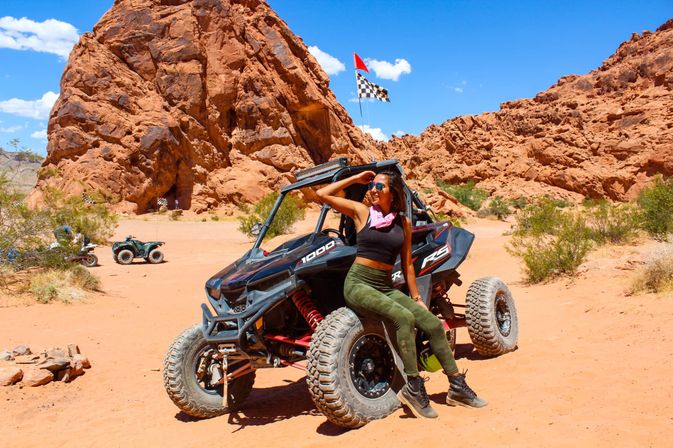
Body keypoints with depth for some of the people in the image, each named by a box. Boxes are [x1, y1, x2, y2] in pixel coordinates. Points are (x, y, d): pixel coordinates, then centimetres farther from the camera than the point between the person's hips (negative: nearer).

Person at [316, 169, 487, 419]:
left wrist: (416, 298, 10)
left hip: (386, 286, 5)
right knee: (404, 317, -29)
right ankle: (413, 387, -22)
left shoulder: (403, 222, 9)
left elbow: (407, 263, 13)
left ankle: (457, 387, 3)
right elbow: (323, 194, -4)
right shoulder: (361, 212, 1)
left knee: (433, 324, -8)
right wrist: (356, 179, 1)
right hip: (358, 284, -4)